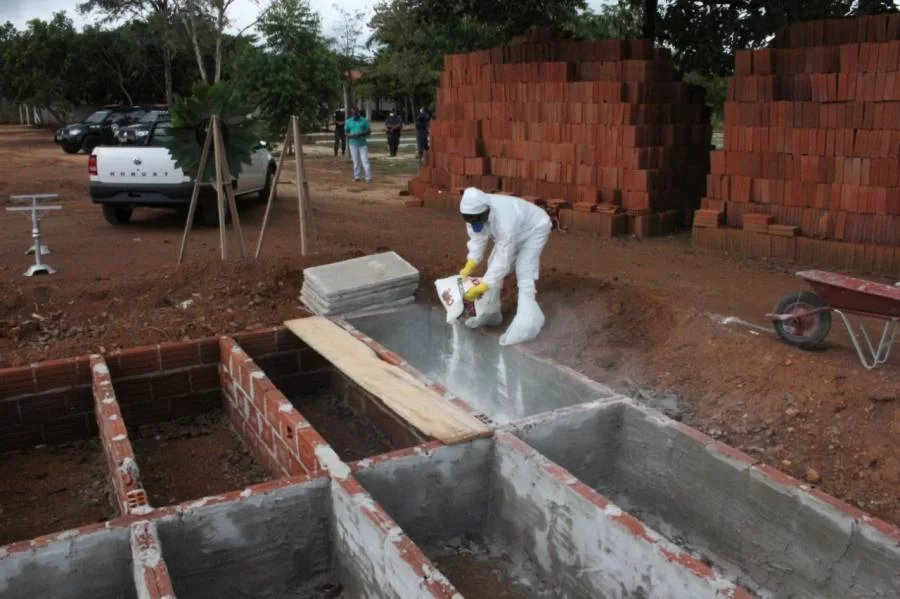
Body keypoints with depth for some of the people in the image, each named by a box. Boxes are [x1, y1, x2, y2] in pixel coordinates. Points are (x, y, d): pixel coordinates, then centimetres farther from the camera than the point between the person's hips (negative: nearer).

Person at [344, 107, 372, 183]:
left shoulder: (364, 120, -1)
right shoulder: (348, 121, 3)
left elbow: (369, 131, -1)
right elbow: (346, 133, 6)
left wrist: (361, 134, -20)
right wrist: (351, 135, -16)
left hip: (363, 144, -2)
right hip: (353, 144, 2)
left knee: (365, 160, -7)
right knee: (356, 161, 7)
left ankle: (368, 177, -8)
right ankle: (356, 176, 15)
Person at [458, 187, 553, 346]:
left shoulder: (505, 221, -44)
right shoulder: (475, 213, -25)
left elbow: (503, 259, -38)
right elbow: (477, 239, -15)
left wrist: (480, 288, -38)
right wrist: (468, 268, -29)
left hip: (534, 229, -8)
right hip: (515, 232, 8)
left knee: (524, 274, -18)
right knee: (493, 265, 7)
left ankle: (525, 326, -17)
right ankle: (490, 313, 19)